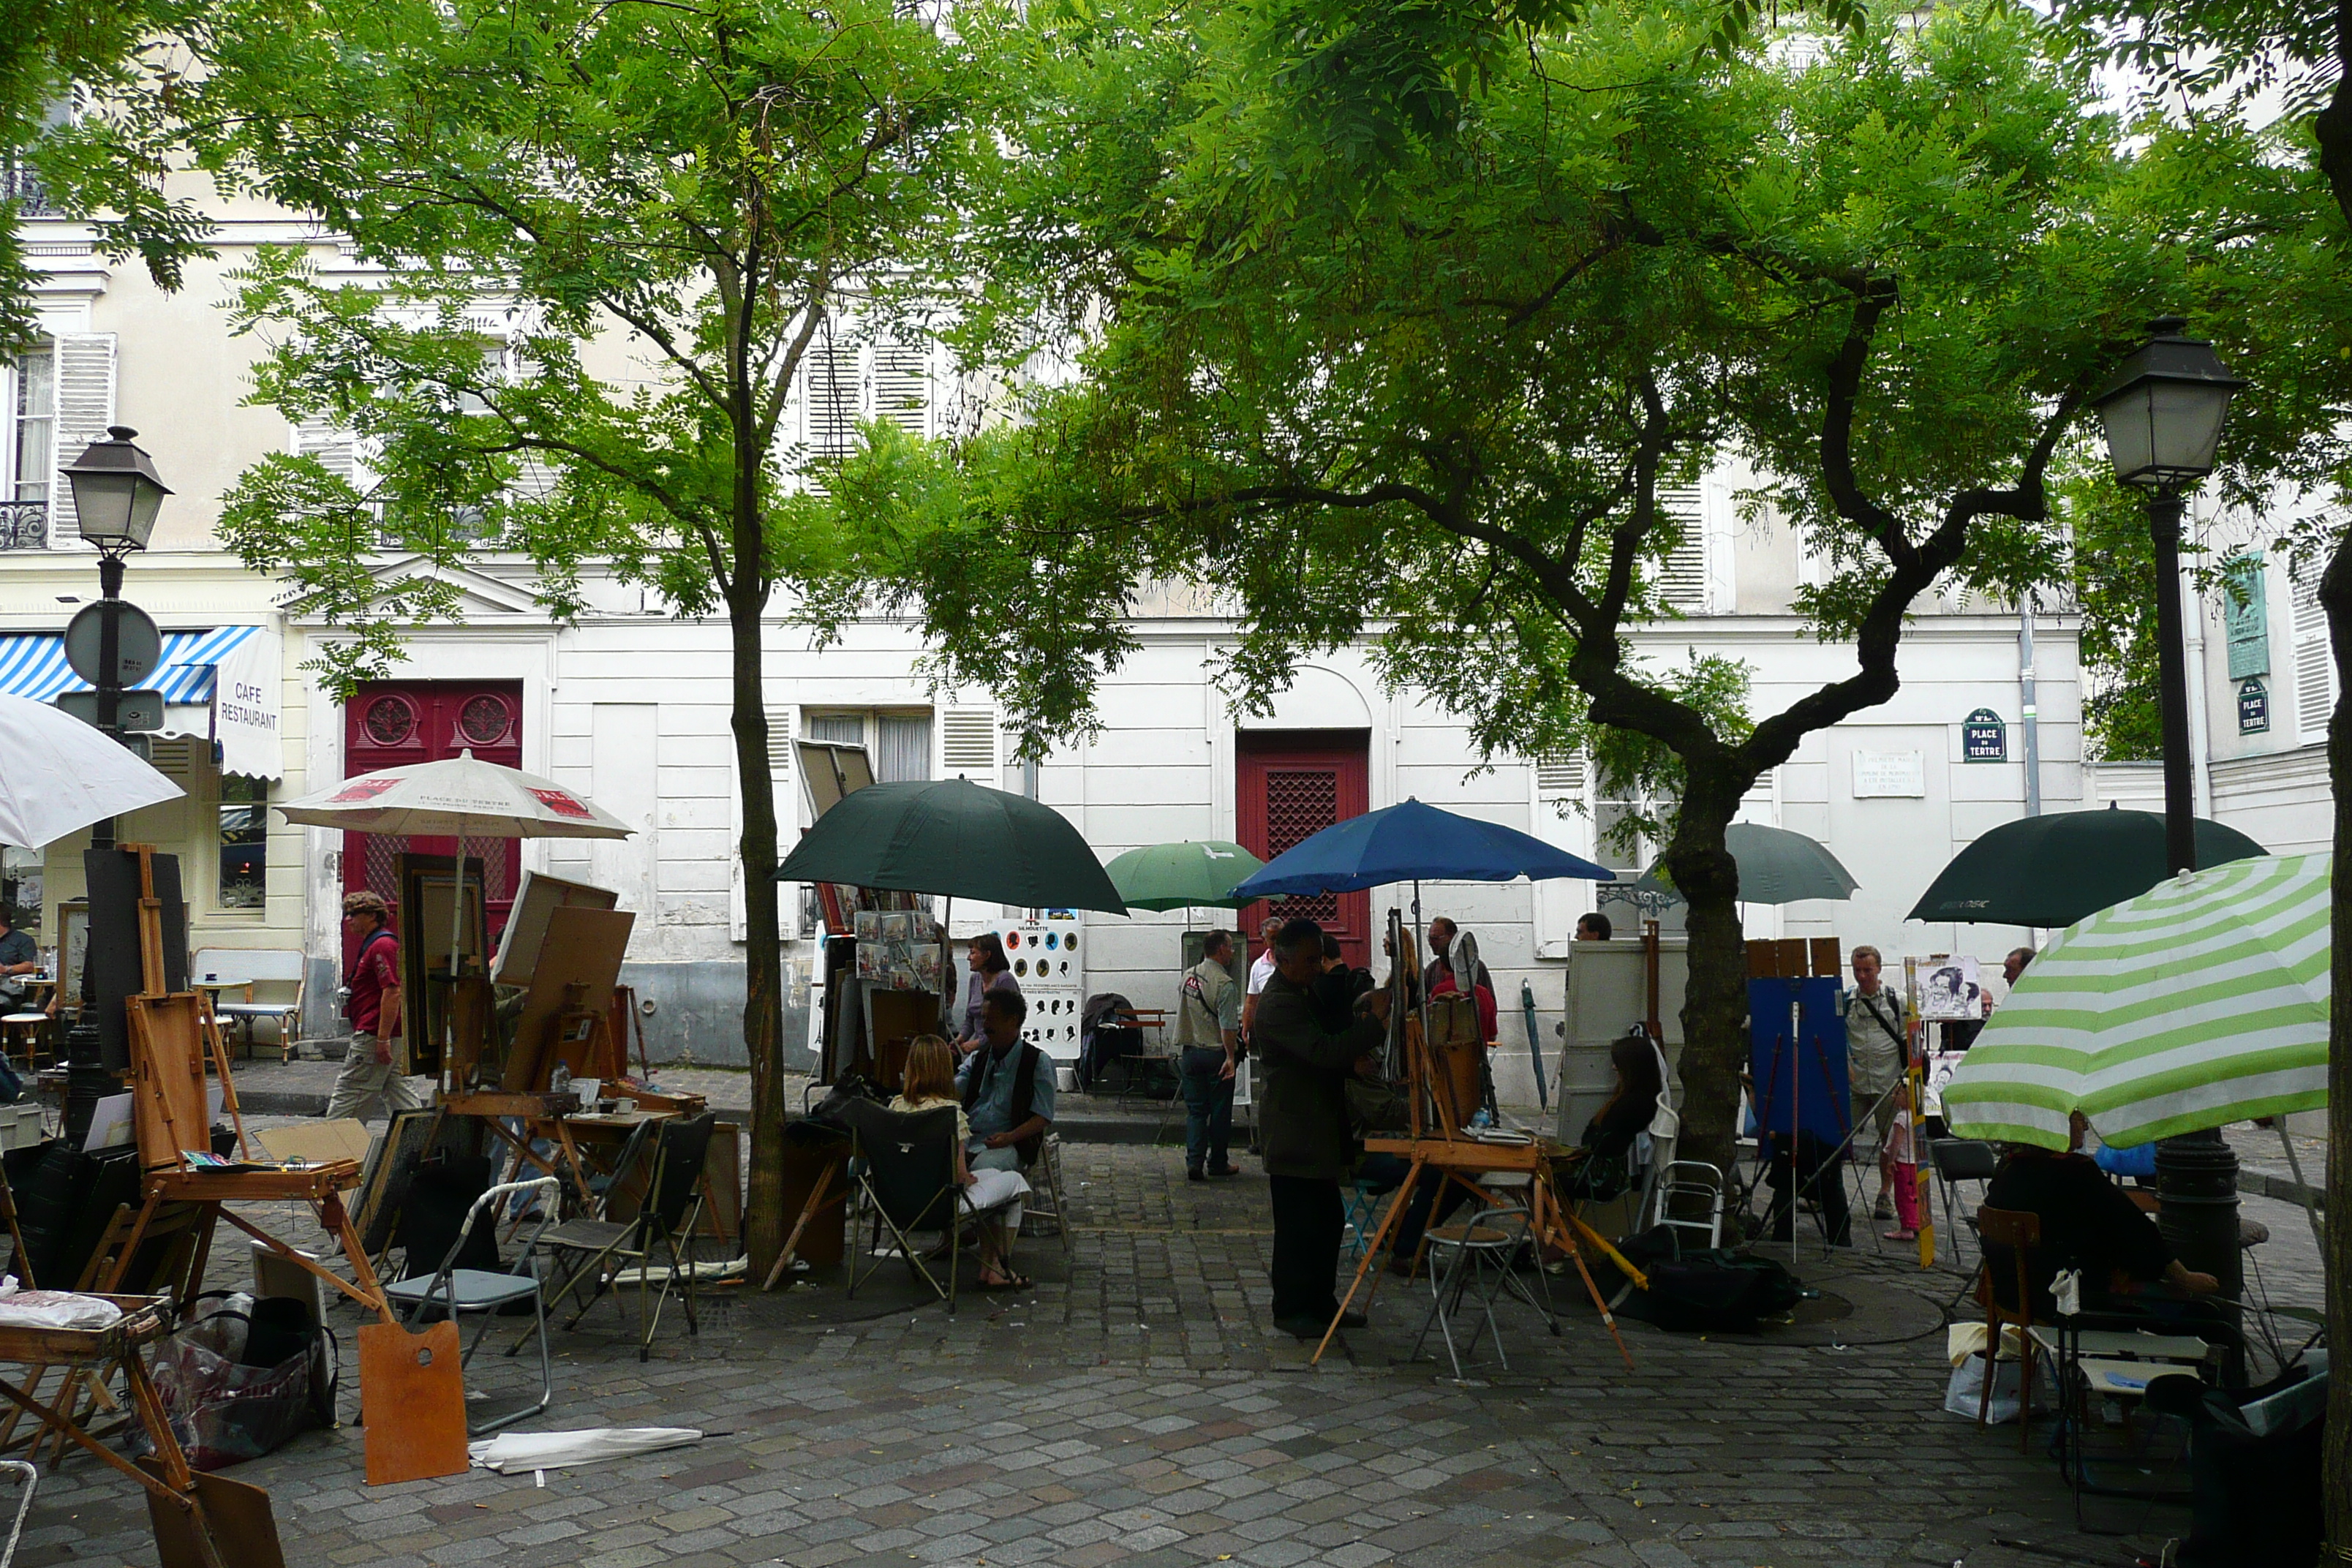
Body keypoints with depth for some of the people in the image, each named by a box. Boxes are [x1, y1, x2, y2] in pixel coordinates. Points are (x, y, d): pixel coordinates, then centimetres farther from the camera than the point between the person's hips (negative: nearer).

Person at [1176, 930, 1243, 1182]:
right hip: (1216, 1054, -6)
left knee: (1195, 1109, 9)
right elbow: (1228, 1028, -21)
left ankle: (1194, 1162, -1)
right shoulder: (1225, 984, -17)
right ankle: (1217, 1163, 17)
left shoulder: (1188, 976, 5)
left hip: (1189, 1051, 6)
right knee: (1220, 1111, 8)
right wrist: (1231, 1057, -15)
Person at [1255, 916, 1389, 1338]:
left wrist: (1352, 1060, 3)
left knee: (1328, 1220, 15)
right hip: (1293, 1133, -10)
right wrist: (1374, 1023, -27)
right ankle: (1291, 1310, 9)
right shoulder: (1277, 1003, -19)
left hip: (1318, 1129, 10)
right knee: (1297, 1224, -2)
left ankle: (1321, 1303, 25)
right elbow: (1321, 1051, -29)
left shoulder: (1304, 994, 14)